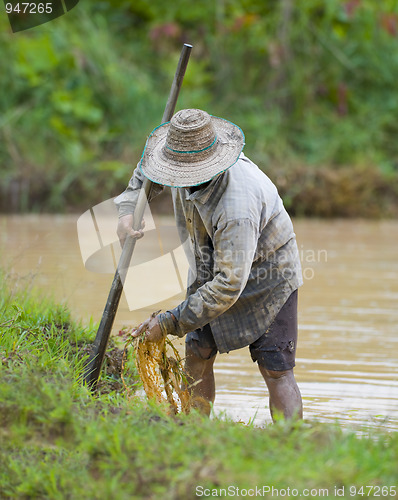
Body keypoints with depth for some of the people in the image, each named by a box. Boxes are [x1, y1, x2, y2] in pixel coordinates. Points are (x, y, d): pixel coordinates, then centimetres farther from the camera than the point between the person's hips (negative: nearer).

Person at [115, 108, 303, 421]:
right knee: (197, 355, 0)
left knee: (276, 370, -11)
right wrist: (128, 209, -13)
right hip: (211, 272, 7)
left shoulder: (237, 207, -42)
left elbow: (228, 285, -39)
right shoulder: (187, 160, -18)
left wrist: (169, 323, -35)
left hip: (265, 276, -7)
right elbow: (148, 172, 8)